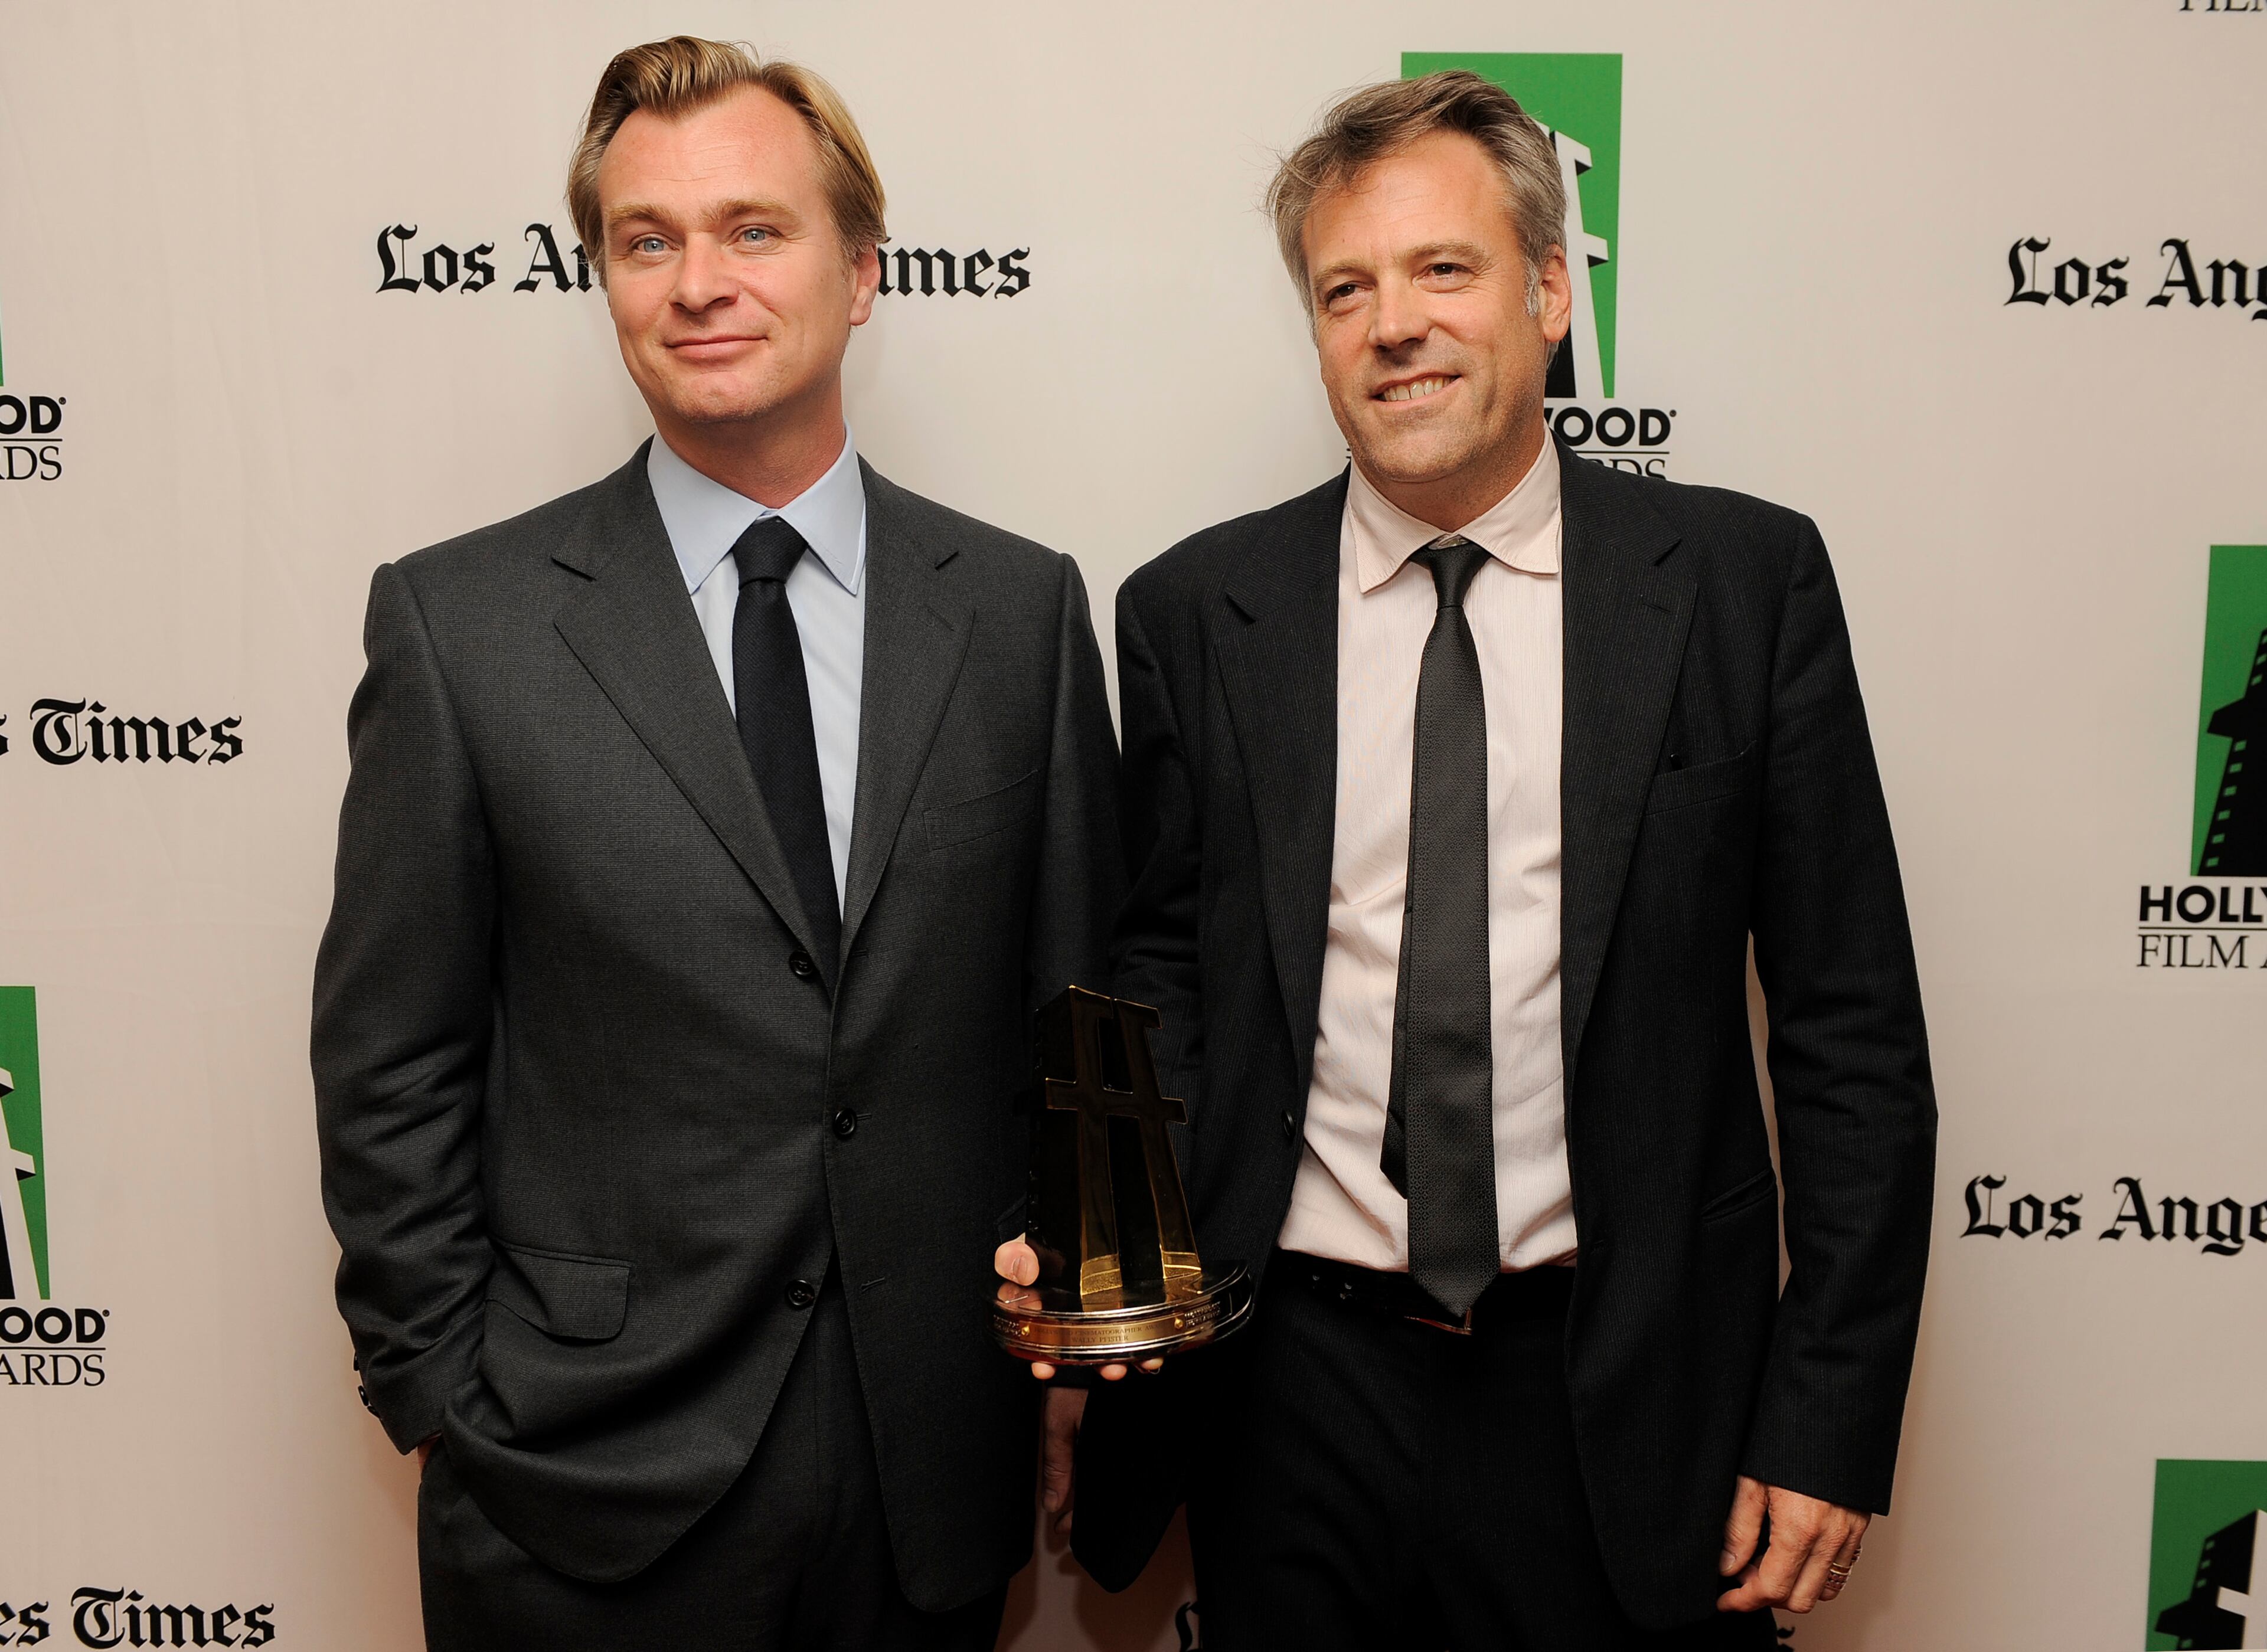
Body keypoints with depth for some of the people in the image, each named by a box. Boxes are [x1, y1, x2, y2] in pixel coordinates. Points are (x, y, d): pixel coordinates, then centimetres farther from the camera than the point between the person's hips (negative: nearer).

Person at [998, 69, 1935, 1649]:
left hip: (1626, 1399, 0)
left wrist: (1831, 1420, -4)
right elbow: (1162, 977, 6)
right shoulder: (1193, 613, 0)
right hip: (1293, 1387, 1)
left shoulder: (1746, 578, -3)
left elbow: (1850, 1026, -2)